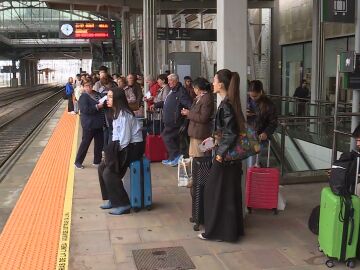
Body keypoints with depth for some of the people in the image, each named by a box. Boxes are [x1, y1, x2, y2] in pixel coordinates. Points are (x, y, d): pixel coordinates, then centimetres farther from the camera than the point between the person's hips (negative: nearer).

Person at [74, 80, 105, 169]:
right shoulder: (83, 97, -12)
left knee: (100, 142, 13)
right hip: (89, 124, -7)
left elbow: (103, 101, 22)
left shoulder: (97, 94, 7)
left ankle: (97, 161, 28)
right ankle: (78, 162, 14)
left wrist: (104, 104, 0)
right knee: (85, 143, 1)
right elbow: (84, 109, -24)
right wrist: (97, 107, -25)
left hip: (98, 123, 7)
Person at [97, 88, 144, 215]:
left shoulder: (124, 114, -19)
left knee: (108, 172, -16)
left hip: (133, 147, -9)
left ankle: (123, 205, -8)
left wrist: (114, 151, -13)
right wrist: (112, 150, 0)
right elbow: (117, 136, 12)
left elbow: (125, 139, -22)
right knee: (102, 167, 6)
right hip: (123, 147, 9)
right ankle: (112, 199, 15)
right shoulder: (117, 113, 11)